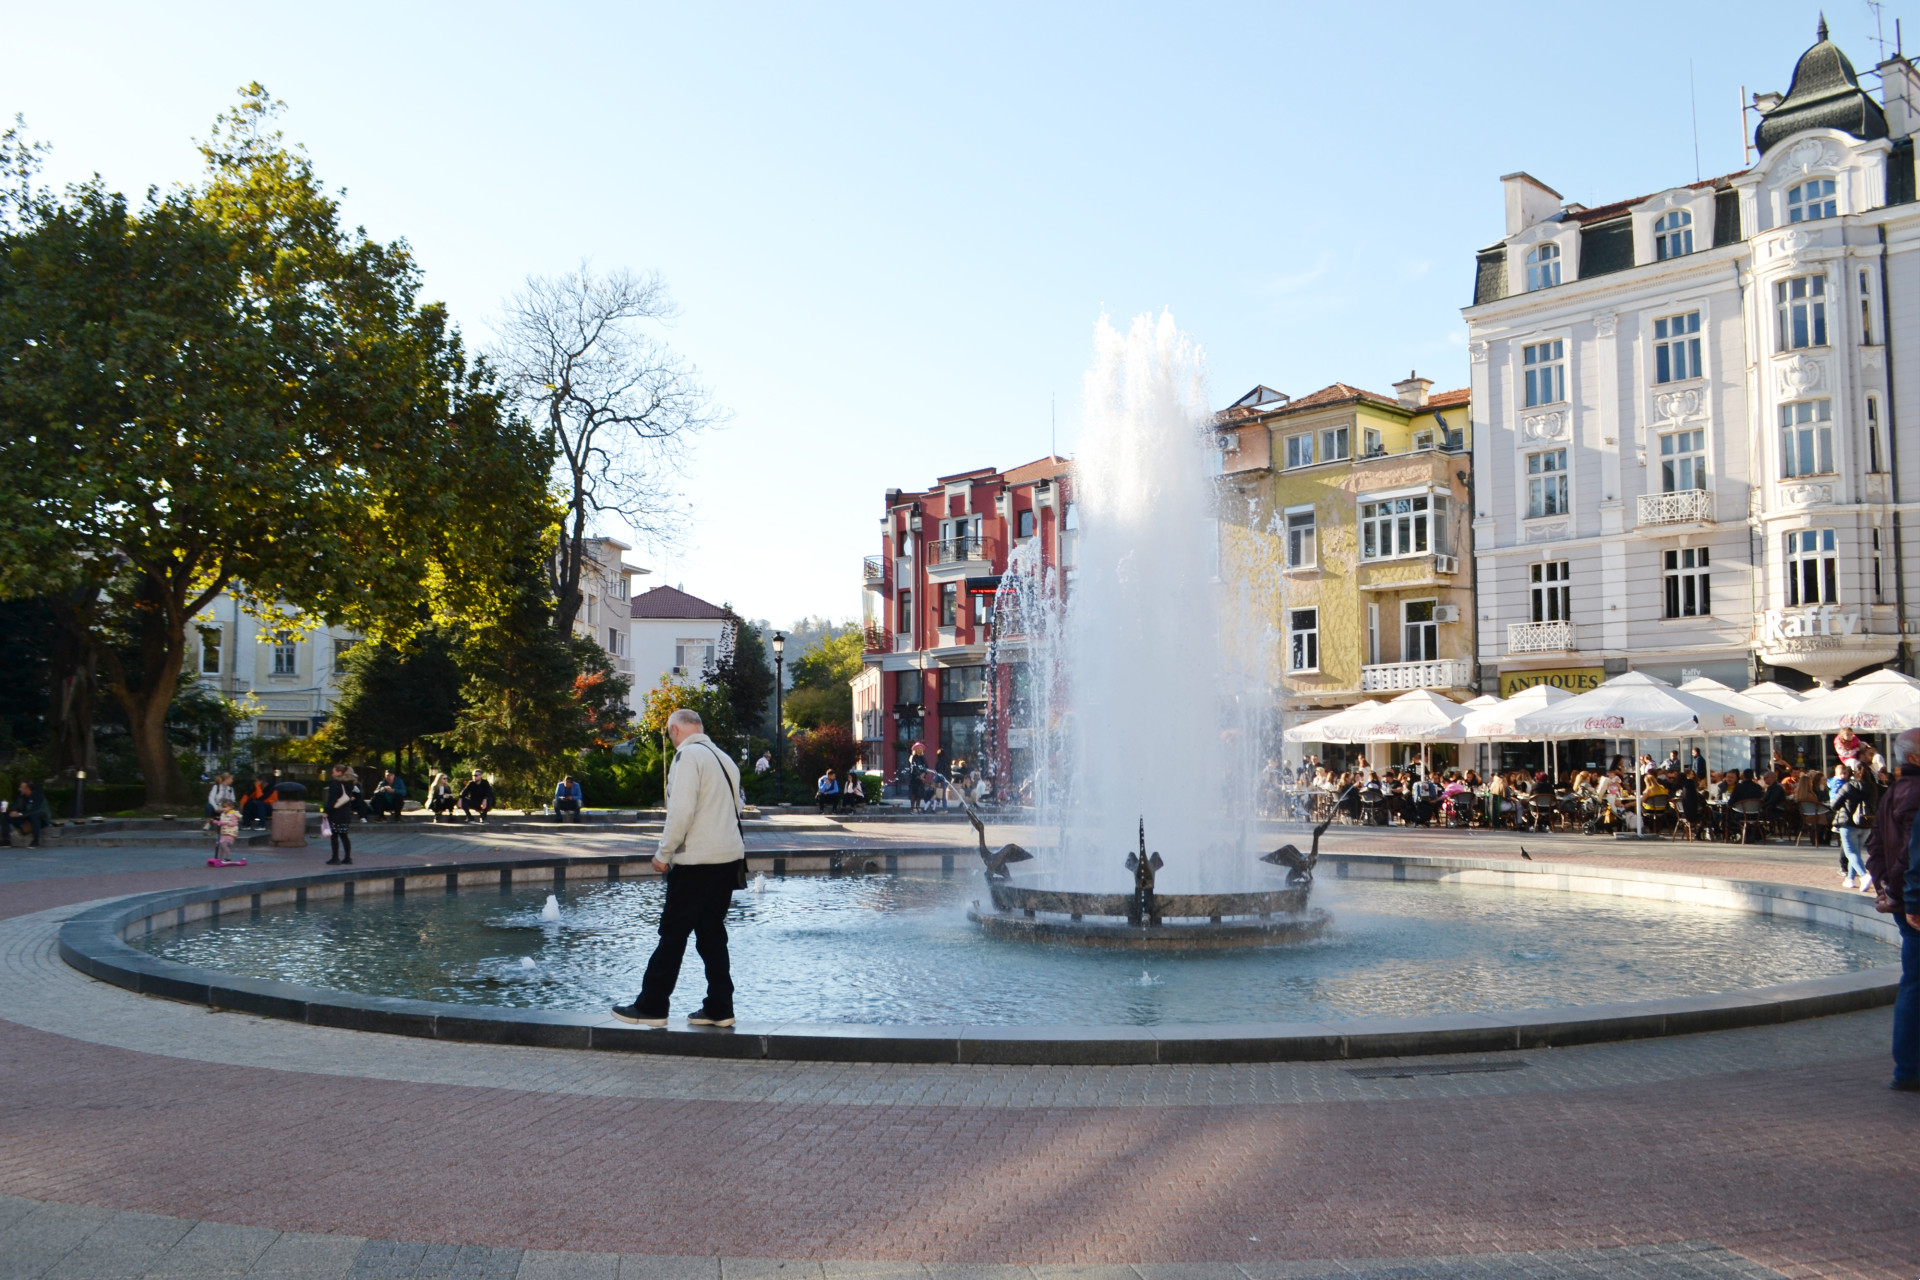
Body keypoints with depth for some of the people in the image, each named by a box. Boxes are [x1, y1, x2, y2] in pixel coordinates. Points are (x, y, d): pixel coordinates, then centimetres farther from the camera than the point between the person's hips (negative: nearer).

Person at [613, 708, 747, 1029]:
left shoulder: (688, 755, -9)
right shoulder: (723, 758, 16)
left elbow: (681, 810, -18)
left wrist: (664, 853, -8)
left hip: (697, 863, -8)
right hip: (730, 857, 8)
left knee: (673, 935, 0)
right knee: (712, 934, 13)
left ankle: (650, 1007, 7)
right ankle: (719, 1009, 15)